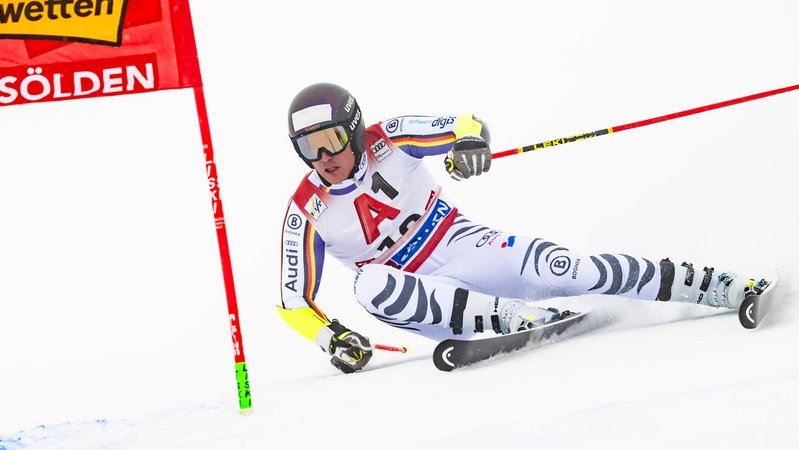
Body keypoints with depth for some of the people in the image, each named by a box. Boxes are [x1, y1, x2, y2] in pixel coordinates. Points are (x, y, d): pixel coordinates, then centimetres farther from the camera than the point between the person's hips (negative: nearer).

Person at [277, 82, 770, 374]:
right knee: (370, 285, -33)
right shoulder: (306, 212, -8)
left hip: (464, 247, -1)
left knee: (553, 266, -26)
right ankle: (511, 318, -38)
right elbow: (295, 303, -3)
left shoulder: (386, 141, -10)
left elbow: (464, 124, -13)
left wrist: (470, 140, -37)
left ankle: (711, 284, -19)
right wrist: (333, 338, -21)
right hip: (421, 297, 1)